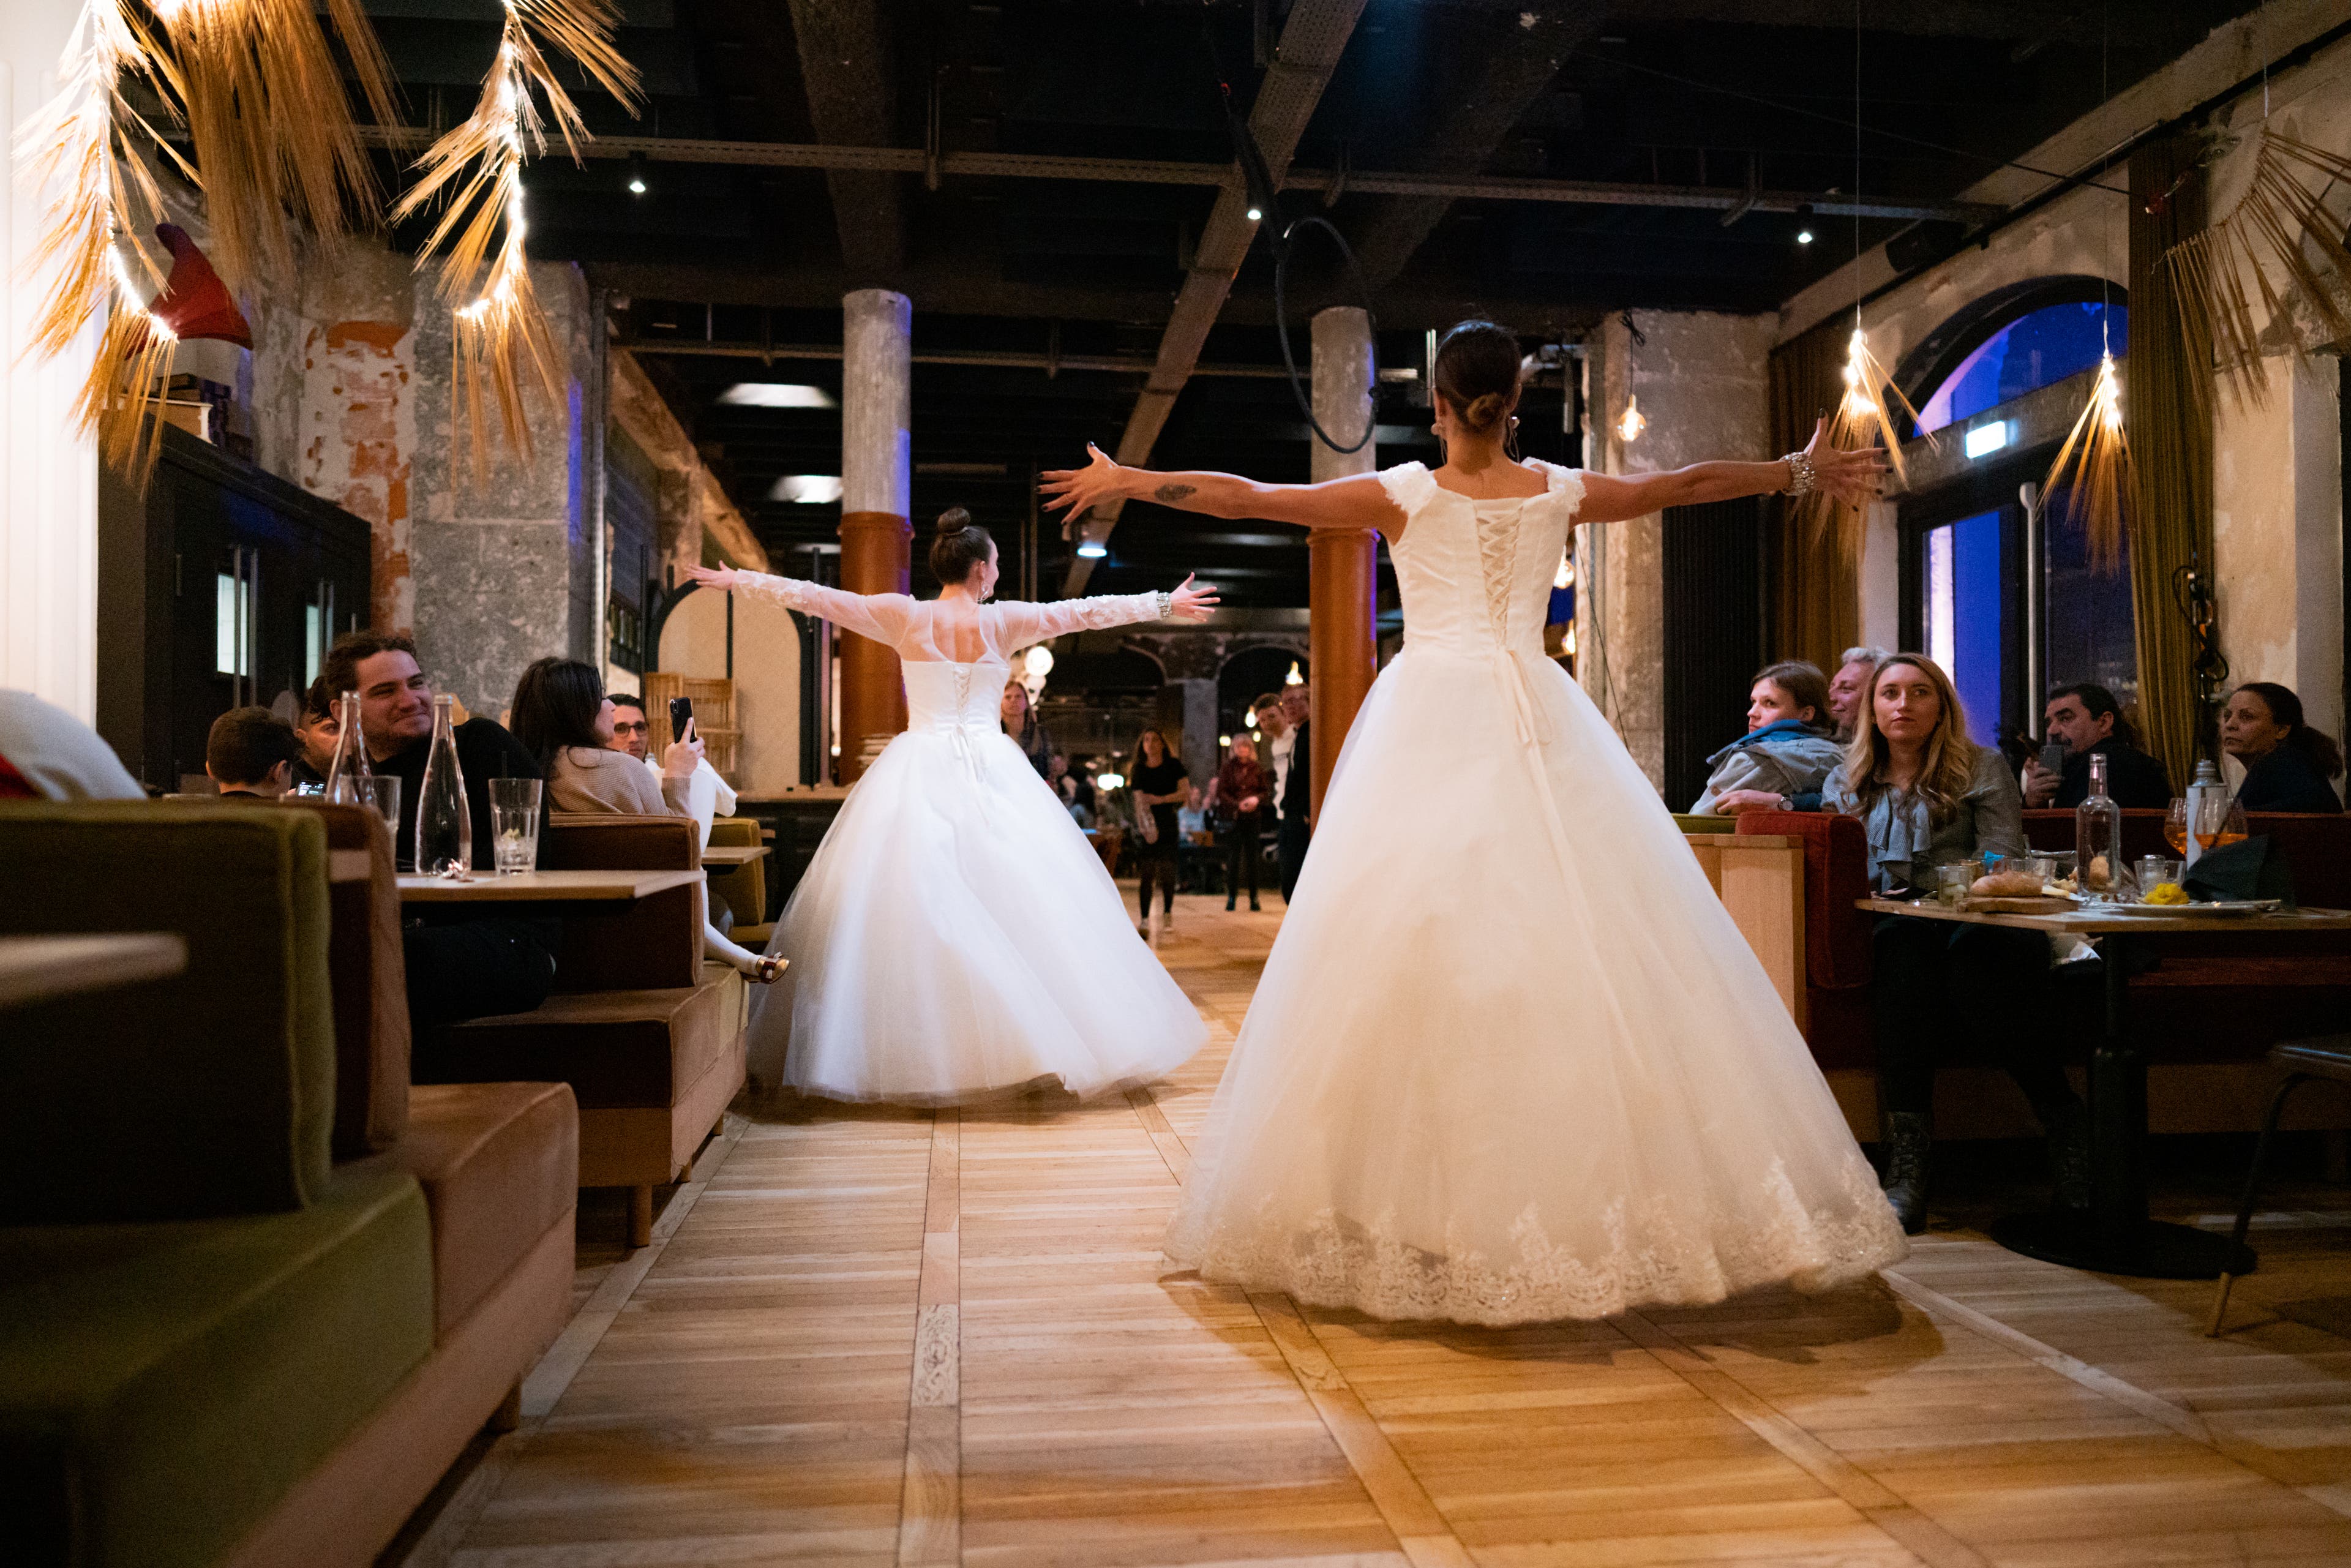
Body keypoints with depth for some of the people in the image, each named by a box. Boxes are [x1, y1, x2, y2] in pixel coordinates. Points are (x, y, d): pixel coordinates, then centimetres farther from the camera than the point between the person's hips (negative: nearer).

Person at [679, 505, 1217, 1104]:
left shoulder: (906, 617, 2)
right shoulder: (1002, 622, 0)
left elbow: (816, 597, 6)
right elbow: (1087, 611, 5)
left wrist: (738, 580, 16)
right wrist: (1164, 604, 12)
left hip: (917, 775, 1)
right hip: (991, 775, 0)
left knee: (907, 898, 0)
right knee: (1019, 901, 3)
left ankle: (916, 1047, -2)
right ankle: (1036, 1034, 4)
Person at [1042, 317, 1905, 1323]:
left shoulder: (1405, 495, 1)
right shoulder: (1559, 493, 8)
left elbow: (1251, 498, 3)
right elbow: (1685, 484, 22)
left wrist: (1127, 480, 14)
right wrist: (1801, 470, 38)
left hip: (1430, 727, -2)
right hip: (1539, 724, 3)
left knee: (1412, 951, -1)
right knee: (1576, 942, 2)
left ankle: (1422, 1212, 1)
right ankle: (1587, 1198, 4)